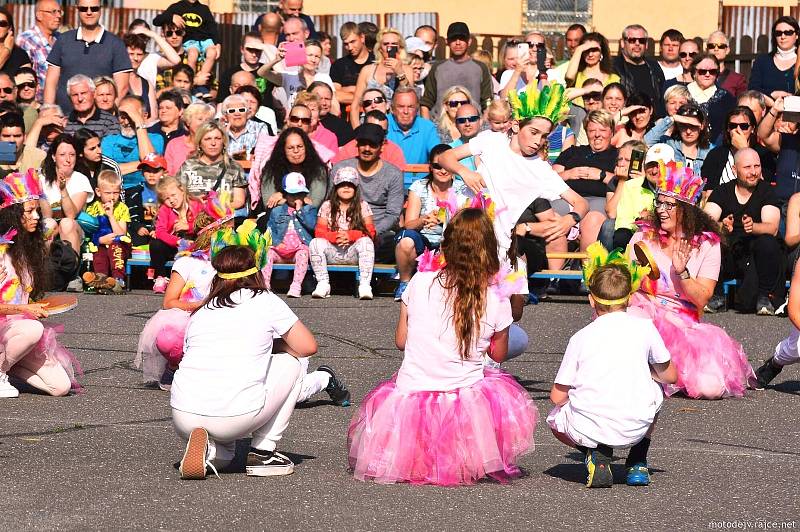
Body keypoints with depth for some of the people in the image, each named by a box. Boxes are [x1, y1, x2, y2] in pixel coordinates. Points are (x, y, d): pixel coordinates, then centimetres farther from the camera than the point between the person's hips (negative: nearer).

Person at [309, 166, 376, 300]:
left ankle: (364, 284, -35)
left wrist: (350, 236, -18)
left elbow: (370, 231, 0)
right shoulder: (327, 206, 9)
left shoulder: (363, 206, 8)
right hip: (332, 252, 1)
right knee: (315, 243, -28)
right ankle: (323, 284, -26)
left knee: (366, 242, -32)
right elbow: (319, 232, 2)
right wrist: (335, 236, -19)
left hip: (353, 252, -1)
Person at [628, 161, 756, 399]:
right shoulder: (644, 236, 3)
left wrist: (682, 272, -21)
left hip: (686, 323, 0)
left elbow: (701, 299, -6)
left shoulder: (707, 244, 1)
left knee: (711, 387, -22)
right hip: (646, 313, 0)